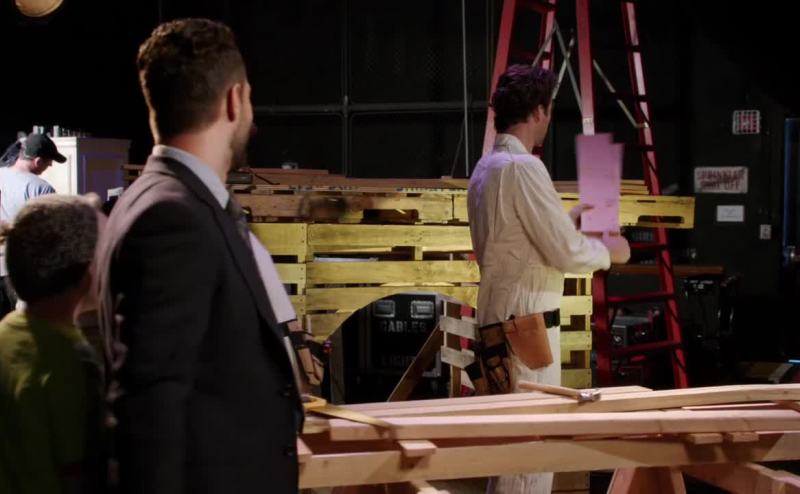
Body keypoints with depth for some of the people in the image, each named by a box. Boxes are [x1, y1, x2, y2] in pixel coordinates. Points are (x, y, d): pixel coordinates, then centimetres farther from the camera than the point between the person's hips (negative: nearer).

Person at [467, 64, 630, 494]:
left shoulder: (486, 167, 12)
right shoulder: (523, 167, -16)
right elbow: (567, 254, -18)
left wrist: (566, 220, 26)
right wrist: (608, 251, 0)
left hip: (500, 316, 10)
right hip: (528, 320, -10)